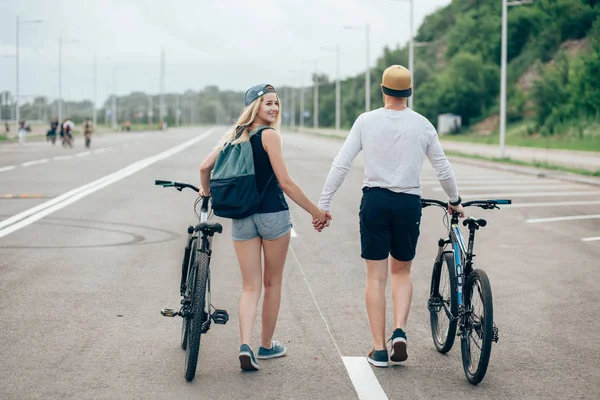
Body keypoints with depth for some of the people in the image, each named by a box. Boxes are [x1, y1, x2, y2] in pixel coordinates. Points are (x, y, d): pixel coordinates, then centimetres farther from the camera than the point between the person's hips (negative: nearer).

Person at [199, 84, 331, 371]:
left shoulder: (233, 135, 7)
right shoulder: (269, 136, -10)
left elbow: (205, 167, 2)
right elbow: (285, 182, -14)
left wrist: (206, 191, 23)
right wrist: (316, 212, -8)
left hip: (240, 217, 4)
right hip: (273, 215, -4)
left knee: (250, 286, 6)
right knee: (273, 283, 13)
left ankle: (245, 345, -14)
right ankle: (266, 345, 25)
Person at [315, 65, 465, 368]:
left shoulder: (366, 121, -2)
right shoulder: (422, 125, 1)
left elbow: (340, 166, -5)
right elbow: (443, 169, 8)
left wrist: (322, 206, -1)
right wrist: (455, 201, 25)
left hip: (374, 201, -1)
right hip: (408, 204, 1)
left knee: (376, 276, 6)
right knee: (402, 271, 18)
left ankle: (379, 349, 6)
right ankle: (400, 330, -2)